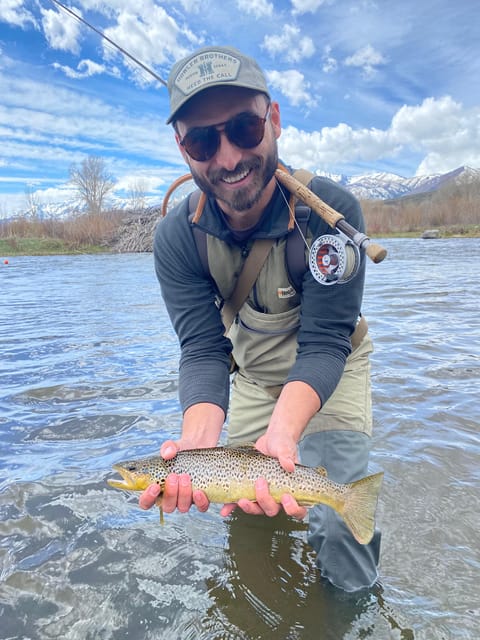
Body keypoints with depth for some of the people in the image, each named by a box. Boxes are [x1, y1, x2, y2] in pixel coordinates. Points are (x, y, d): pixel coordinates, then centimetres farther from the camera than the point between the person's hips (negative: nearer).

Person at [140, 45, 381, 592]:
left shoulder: (332, 210, -30)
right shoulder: (176, 238, -21)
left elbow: (323, 344, -31)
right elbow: (203, 350, -24)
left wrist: (284, 429, -49)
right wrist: (200, 439, -44)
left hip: (332, 368, -3)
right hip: (252, 373, 4)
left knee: (335, 523, -10)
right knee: (246, 511, 15)